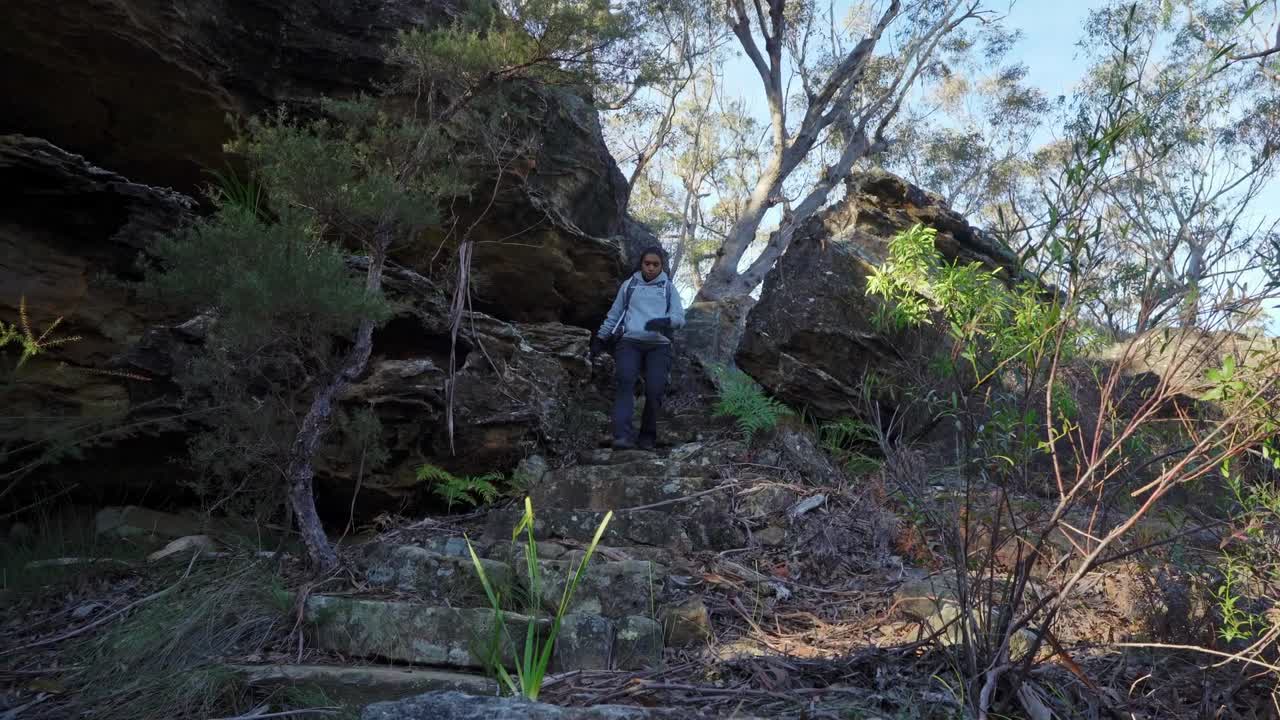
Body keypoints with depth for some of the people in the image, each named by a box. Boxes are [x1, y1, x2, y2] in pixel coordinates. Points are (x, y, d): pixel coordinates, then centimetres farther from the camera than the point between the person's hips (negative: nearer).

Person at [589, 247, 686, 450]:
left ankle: (647, 437, 0)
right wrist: (600, 339, 20)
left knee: (654, 391, -14)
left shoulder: (668, 288, 15)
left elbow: (679, 317, 5)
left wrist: (664, 321, -16)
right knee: (625, 382, -21)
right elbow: (613, 315, 23)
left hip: (659, 345, 0)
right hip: (629, 342, 0)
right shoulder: (629, 285, 17)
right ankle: (622, 436, -31)